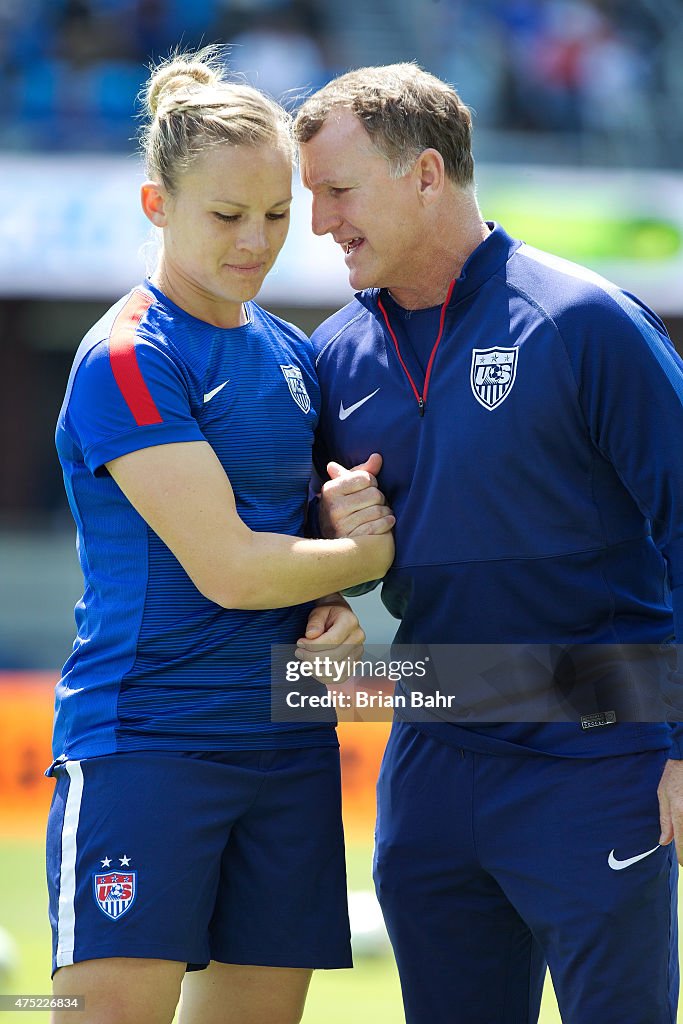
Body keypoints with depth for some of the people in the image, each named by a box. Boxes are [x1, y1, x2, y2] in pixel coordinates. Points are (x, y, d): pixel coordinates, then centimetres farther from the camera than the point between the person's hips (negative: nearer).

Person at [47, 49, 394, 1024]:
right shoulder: (126, 358, -10)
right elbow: (227, 569, -16)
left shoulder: (291, 353, 14)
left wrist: (333, 608, 0)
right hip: (142, 737, -7)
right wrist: (382, 550, -3)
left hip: (289, 744, 7)